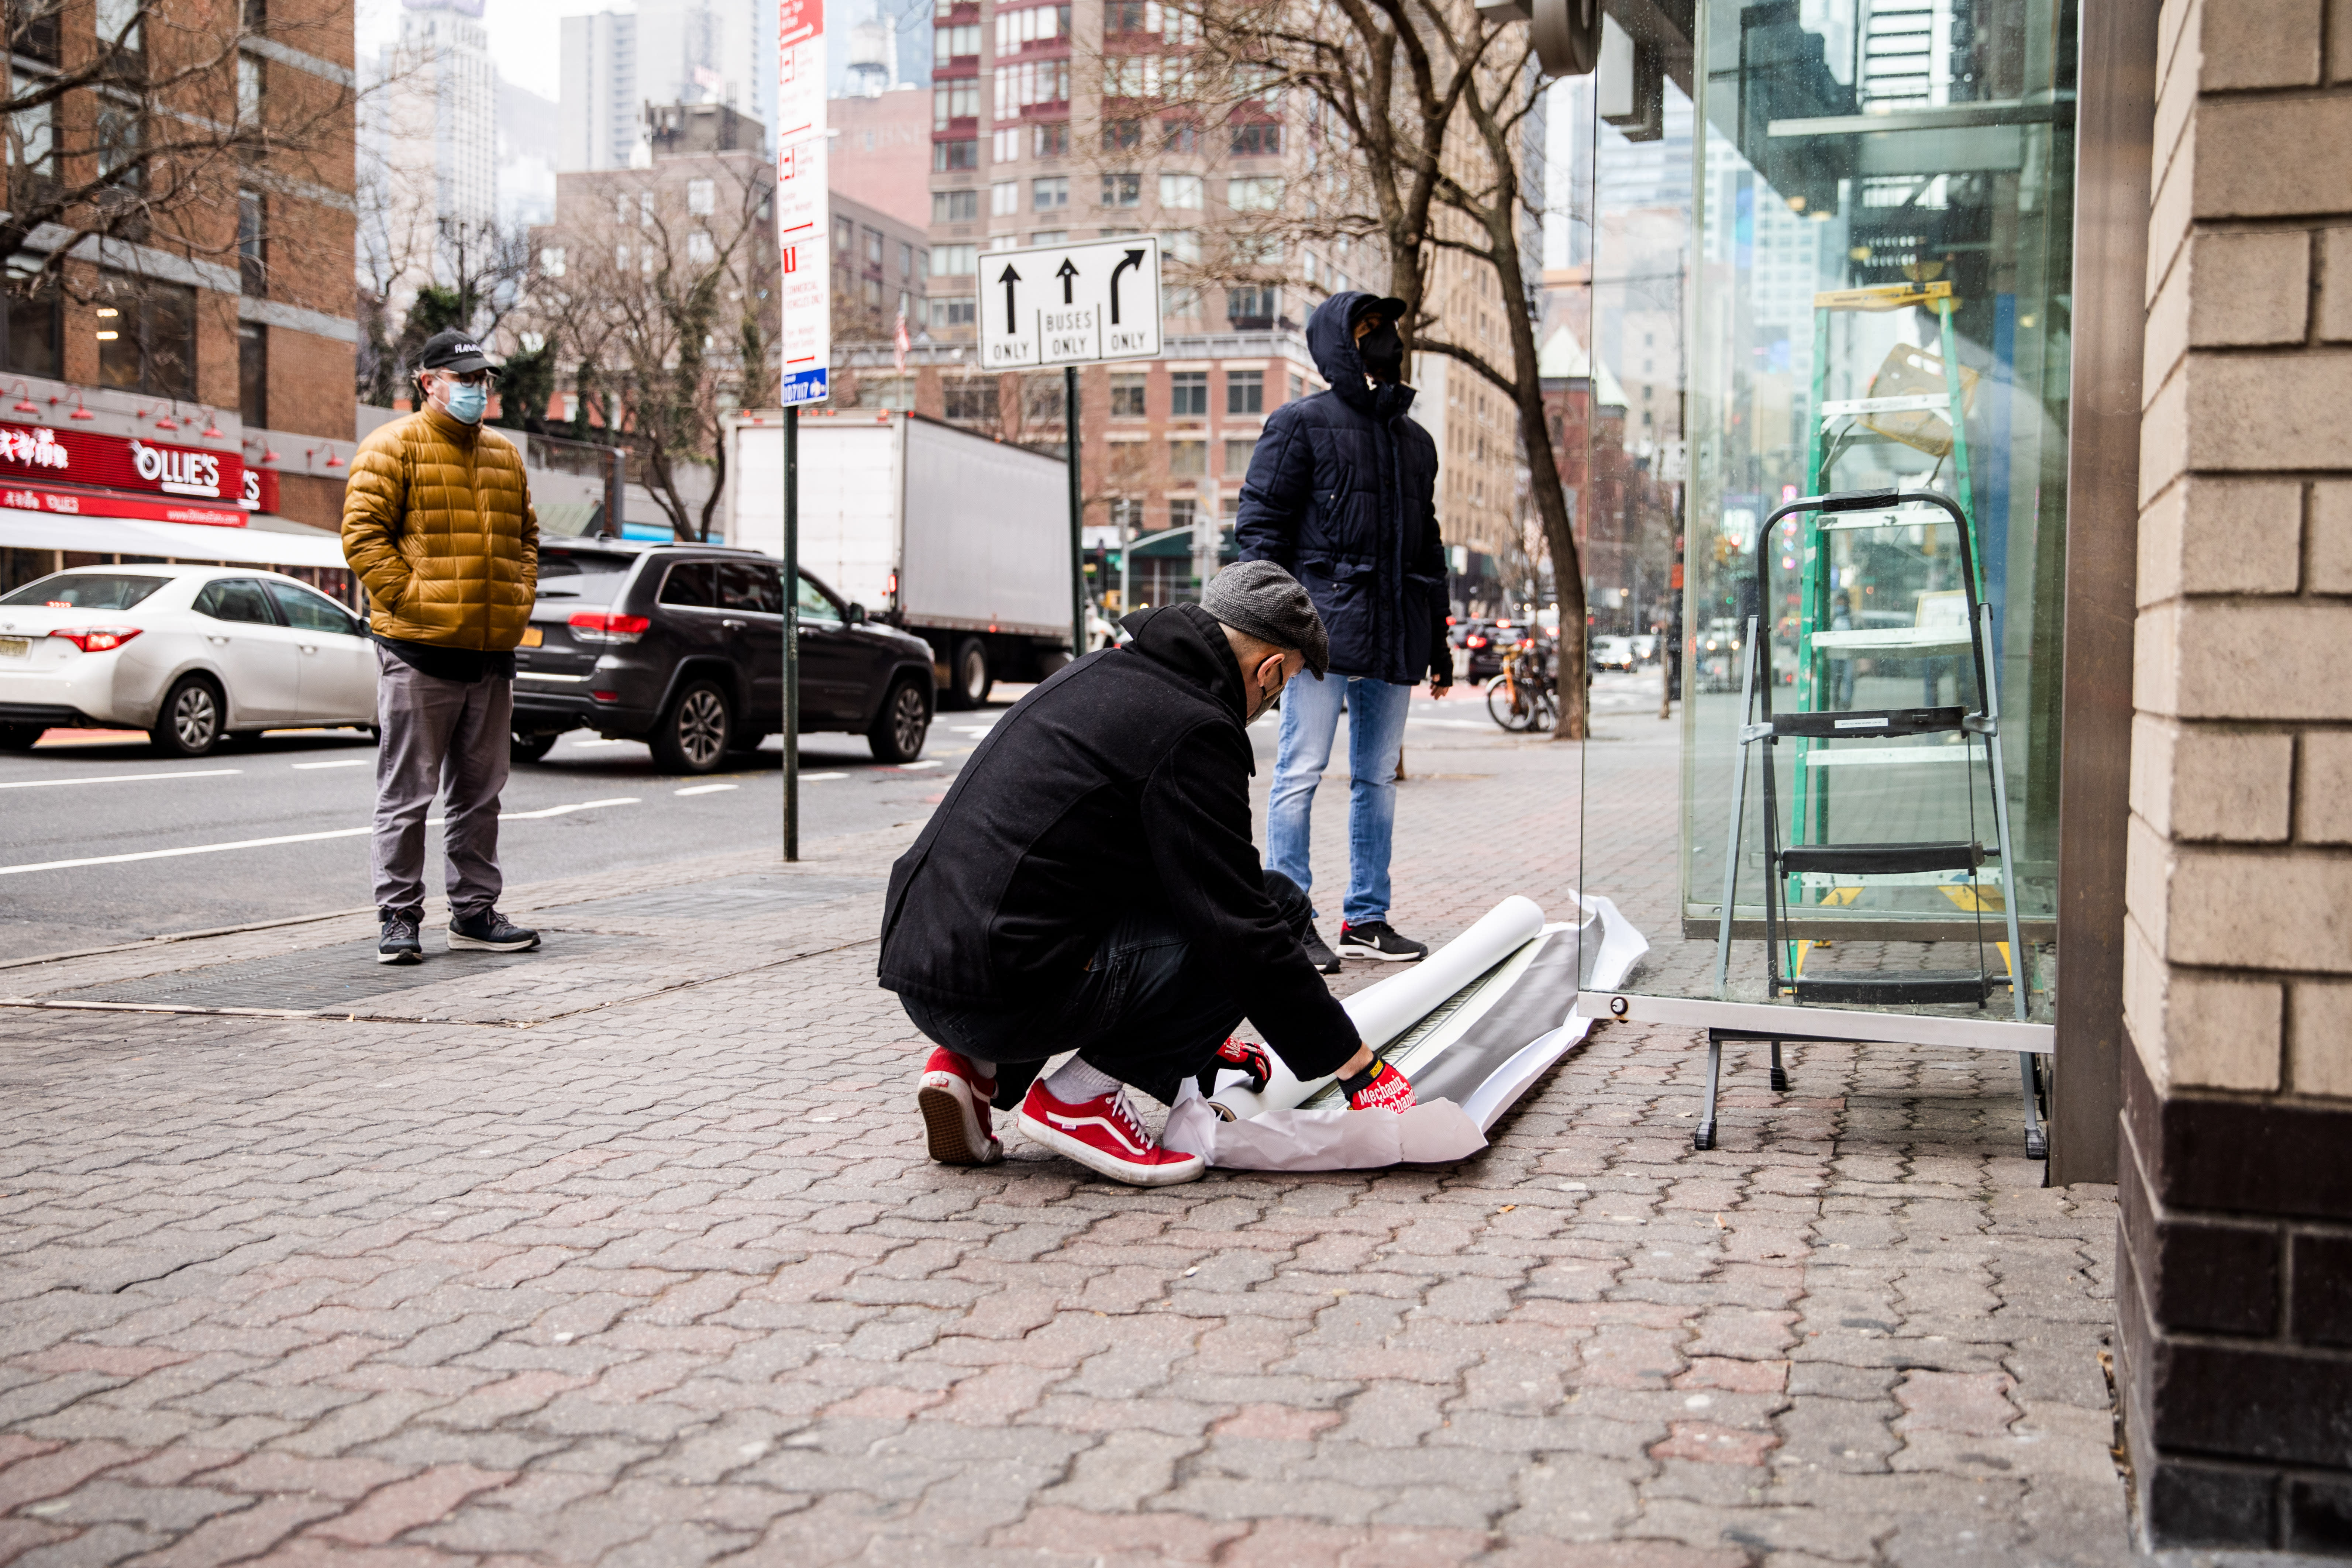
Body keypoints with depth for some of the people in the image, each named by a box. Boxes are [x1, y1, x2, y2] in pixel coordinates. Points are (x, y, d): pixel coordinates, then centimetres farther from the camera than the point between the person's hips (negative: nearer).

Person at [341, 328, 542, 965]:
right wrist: (410, 598, -15)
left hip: (492, 650, 7)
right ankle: (398, 916, 6)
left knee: (481, 791, 11)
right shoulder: (392, 448, -3)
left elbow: (525, 535, 26)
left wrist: (520, 597, 11)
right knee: (408, 792, -2)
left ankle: (475, 909, 20)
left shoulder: (504, 456, 17)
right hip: (418, 650, -6)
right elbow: (363, 535, -9)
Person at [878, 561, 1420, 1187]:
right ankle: (1077, 1095, -2)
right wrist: (1357, 1064, -2)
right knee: (1278, 905, -3)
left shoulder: (1103, 671, 18)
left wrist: (1197, 1034, 36)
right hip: (1001, 993, -9)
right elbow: (1240, 926, -12)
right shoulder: (1194, 729, -10)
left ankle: (978, 1067, 13)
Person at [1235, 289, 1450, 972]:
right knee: (1301, 772, -7)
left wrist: (1438, 635, 20)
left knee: (1377, 777, 9)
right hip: (1324, 624, -6)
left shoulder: (1415, 441, 20)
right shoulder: (1302, 423, 2)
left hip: (1394, 634, 6)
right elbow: (1260, 525, -3)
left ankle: (1367, 917, 17)